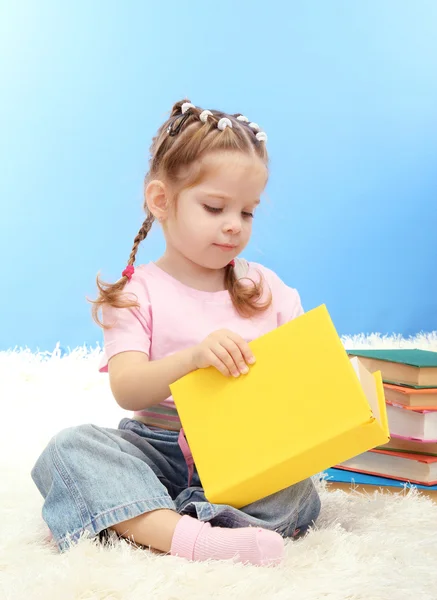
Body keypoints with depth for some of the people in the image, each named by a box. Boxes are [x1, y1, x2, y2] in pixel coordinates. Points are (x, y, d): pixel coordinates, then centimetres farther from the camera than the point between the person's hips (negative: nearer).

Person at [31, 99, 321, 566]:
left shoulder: (266, 288, 10)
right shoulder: (138, 293, 0)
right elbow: (126, 390, -13)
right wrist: (192, 357, -31)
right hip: (159, 447, -2)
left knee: (299, 496, -27)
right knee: (70, 446, -26)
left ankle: (131, 524, -33)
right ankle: (185, 535, -46)